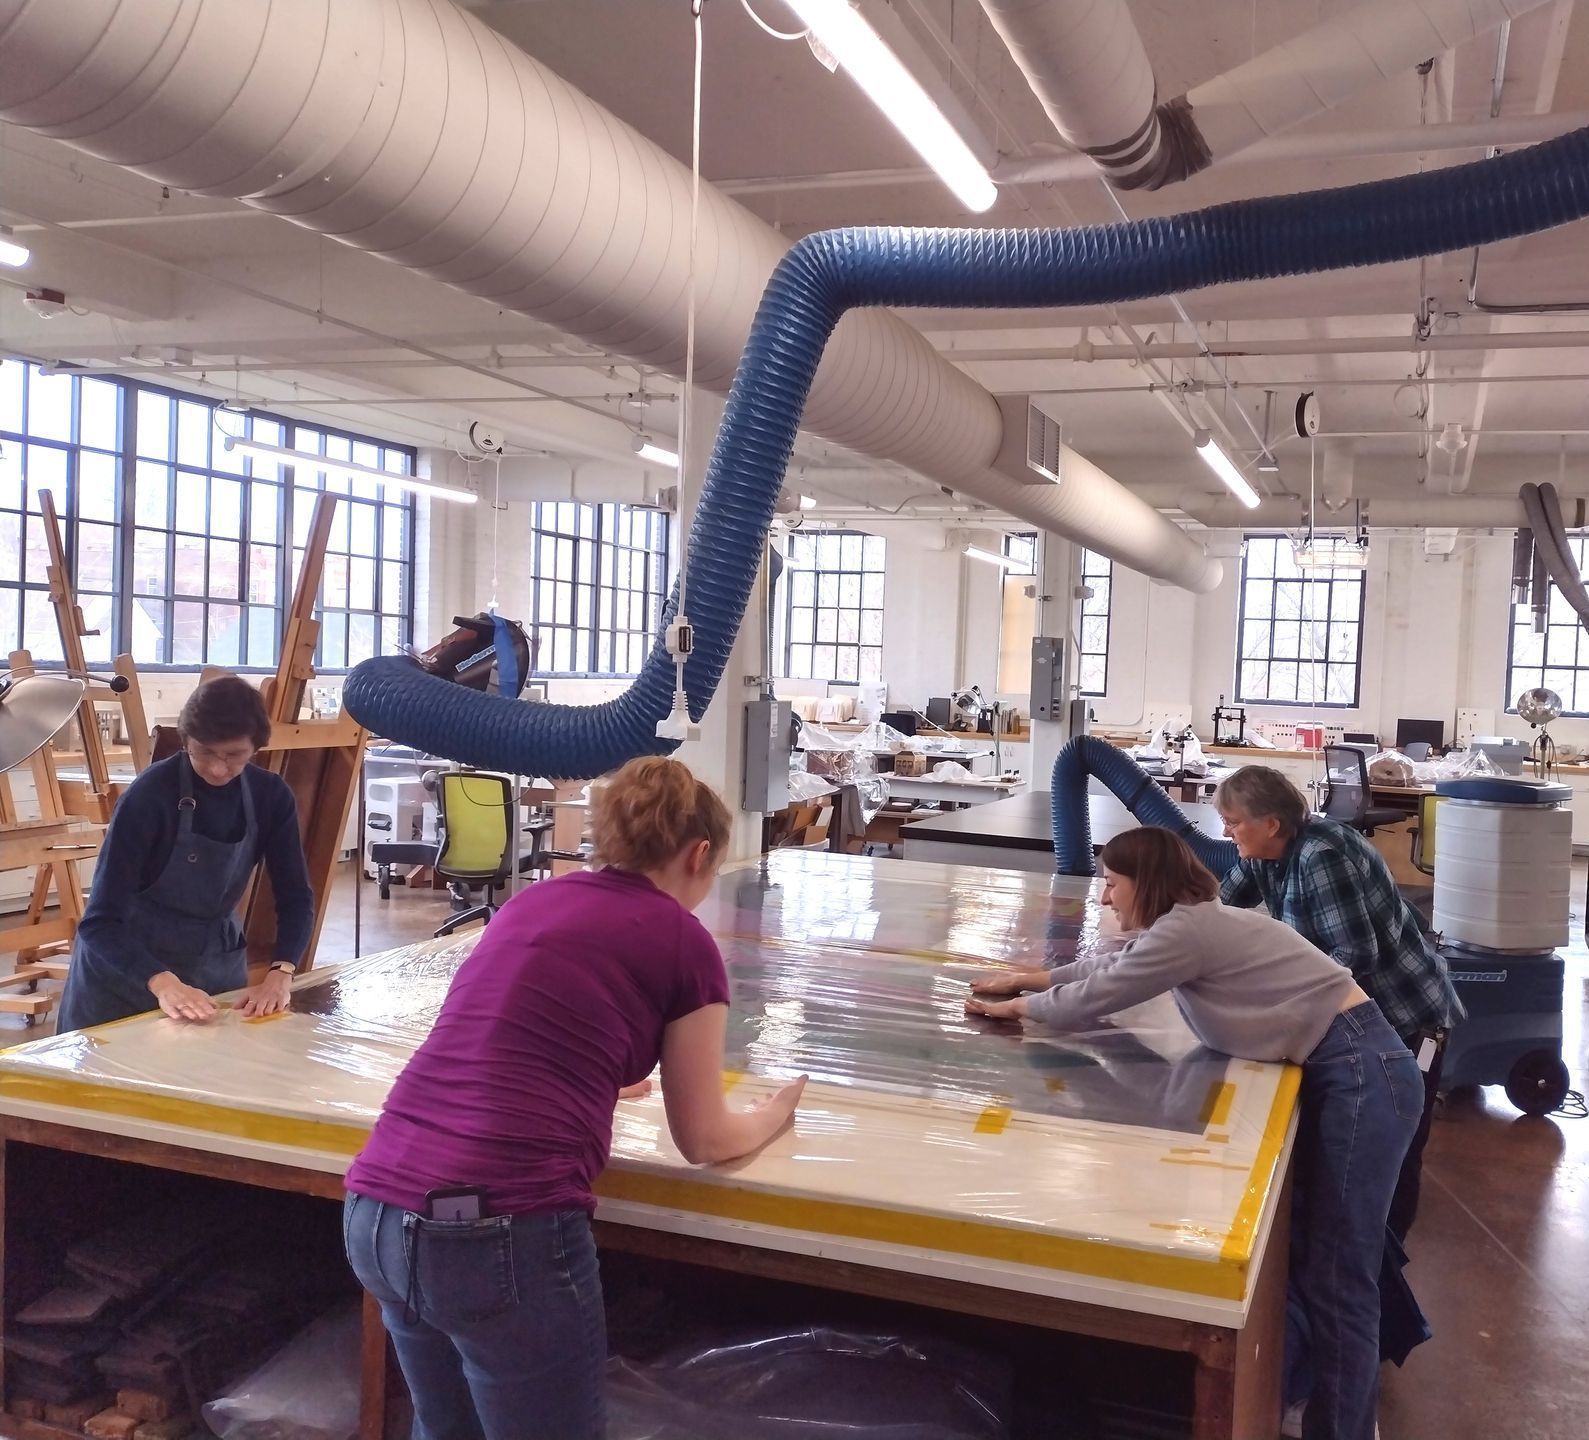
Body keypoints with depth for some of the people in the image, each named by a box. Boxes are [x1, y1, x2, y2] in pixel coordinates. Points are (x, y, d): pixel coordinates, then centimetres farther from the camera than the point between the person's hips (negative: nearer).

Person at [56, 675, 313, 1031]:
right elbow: (99, 922, -25)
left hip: (215, 965, 4)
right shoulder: (150, 795, -22)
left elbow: (295, 897, -7)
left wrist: (280, 974, -24)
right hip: (127, 968, -4)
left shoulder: (271, 796, -10)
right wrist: (163, 984, -40)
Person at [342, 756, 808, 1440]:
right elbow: (704, 1140, 13)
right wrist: (771, 1115, 33)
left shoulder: (530, 902, 18)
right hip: (500, 1232, -7)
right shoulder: (684, 942, 2)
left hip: (374, 1216, 7)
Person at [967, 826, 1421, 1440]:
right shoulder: (1189, 921, 12)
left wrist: (1017, 1007, 7)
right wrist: (1032, 978, 28)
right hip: (1338, 1072, 10)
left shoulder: (1188, 929, -18)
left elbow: (1093, 999, -9)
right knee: (1309, 1260, 16)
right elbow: (1111, 965, 28)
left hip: (1363, 1072, -10)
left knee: (1337, 1279, -5)